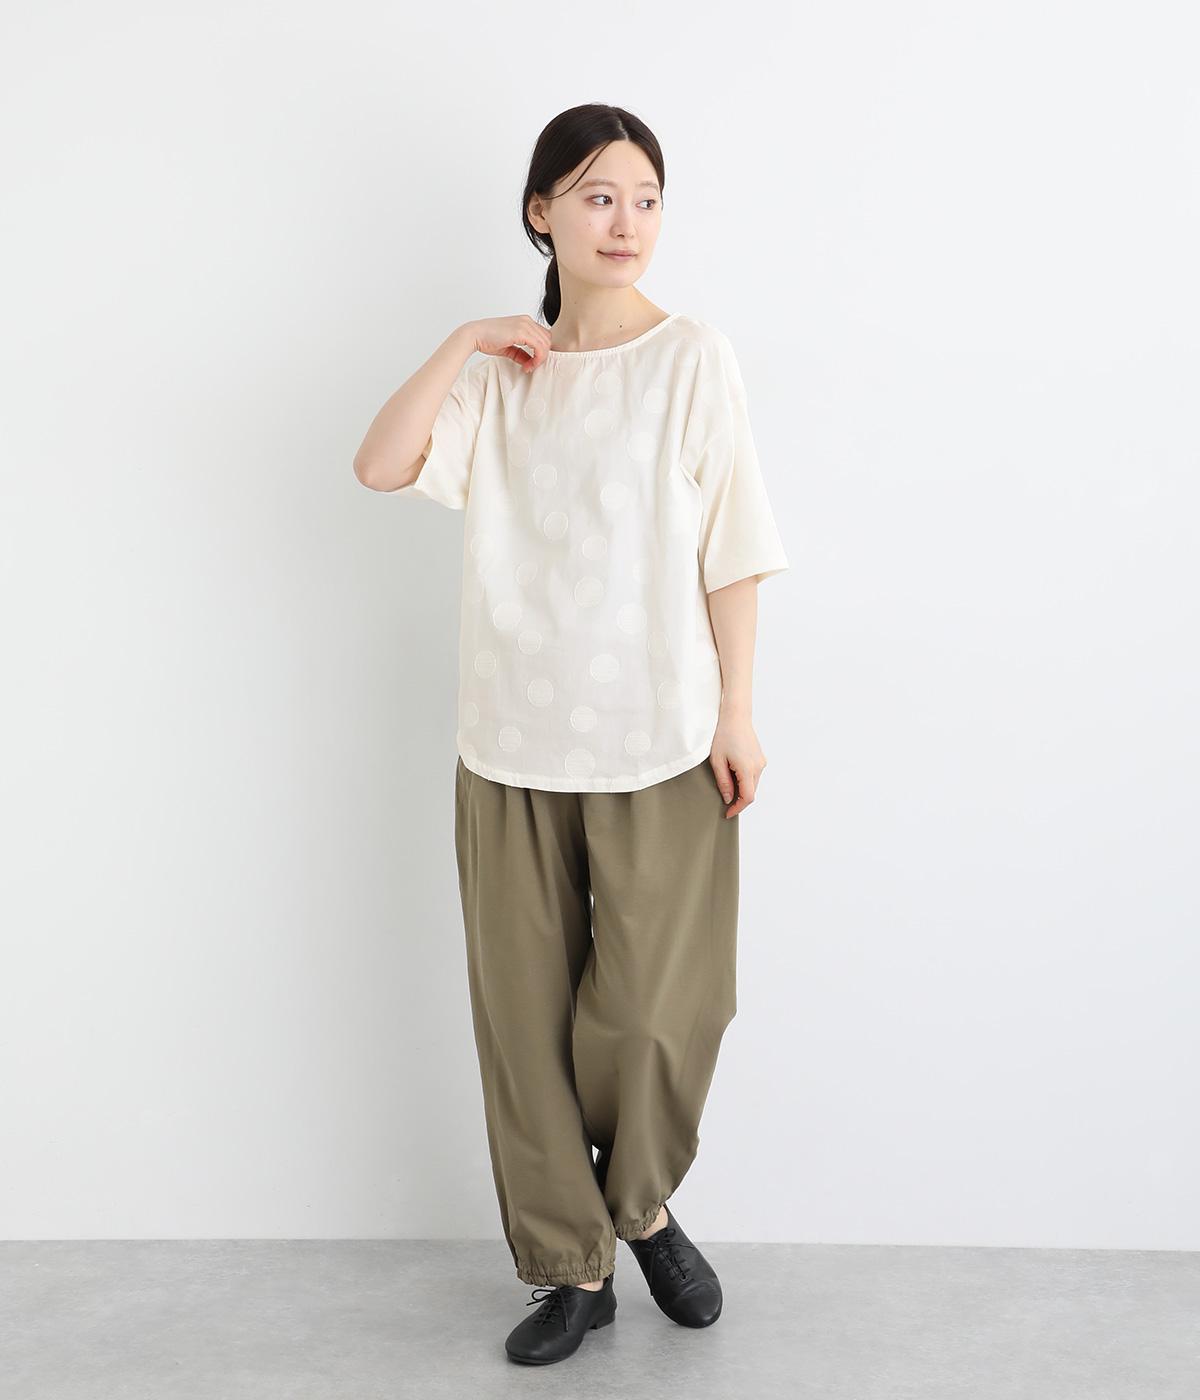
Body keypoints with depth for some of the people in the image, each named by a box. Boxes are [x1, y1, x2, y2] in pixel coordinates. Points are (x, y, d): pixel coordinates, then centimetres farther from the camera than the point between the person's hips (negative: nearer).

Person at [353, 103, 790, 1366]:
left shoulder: (693, 358, -2)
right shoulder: (498, 372, 9)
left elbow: (730, 551, -3)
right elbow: (382, 465, -4)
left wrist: (736, 710, -5)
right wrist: (466, 343, -6)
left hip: (658, 741, -3)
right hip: (513, 742, 3)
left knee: (650, 1010, -1)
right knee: (527, 1015, 7)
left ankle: (641, 1205, 31)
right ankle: (574, 1265, 25)